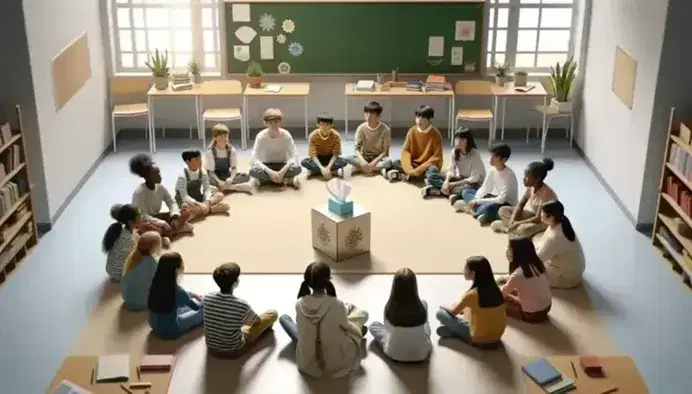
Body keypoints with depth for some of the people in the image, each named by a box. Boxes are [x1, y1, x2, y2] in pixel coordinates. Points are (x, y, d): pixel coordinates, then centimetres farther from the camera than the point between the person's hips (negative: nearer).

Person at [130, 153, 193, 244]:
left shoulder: (161, 188, -5)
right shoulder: (139, 192, -23)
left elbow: (172, 203, -1)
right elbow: (142, 216, -26)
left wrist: (175, 217, -23)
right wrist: (163, 224, -33)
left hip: (157, 217, 7)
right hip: (142, 222, -7)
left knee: (186, 212, -9)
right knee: (150, 228, -44)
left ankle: (165, 233, -22)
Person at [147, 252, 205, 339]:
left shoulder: (157, 283, -10)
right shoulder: (176, 290, -29)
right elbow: (197, 307, -9)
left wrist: (195, 295, 21)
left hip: (155, 326, 7)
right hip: (170, 330, -7)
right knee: (204, 311, 10)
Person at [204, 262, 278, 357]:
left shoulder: (207, 298, -18)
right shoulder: (241, 305, -28)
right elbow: (258, 321, -6)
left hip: (211, 348, 4)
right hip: (233, 350, -4)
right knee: (273, 314, 9)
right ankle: (266, 326, 44)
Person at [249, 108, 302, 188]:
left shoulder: (286, 135, -17)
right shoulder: (261, 136, -18)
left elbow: (294, 157, -20)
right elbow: (254, 160, -24)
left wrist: (283, 171, -35)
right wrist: (270, 172, -34)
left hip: (282, 166, 0)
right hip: (267, 166, 0)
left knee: (297, 168, -32)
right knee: (253, 171, -34)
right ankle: (288, 180, -19)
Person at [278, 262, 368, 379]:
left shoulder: (299, 304, -20)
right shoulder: (337, 305, -26)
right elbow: (346, 326, -5)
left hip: (307, 362, 2)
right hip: (336, 361, -1)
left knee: (283, 318, 21)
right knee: (363, 313, 13)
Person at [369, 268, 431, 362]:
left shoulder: (389, 308, -22)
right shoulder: (422, 305, -20)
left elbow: (388, 328, -1)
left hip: (395, 354, -1)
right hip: (421, 353, 2)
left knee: (373, 326, 24)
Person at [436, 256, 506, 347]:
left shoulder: (472, 294, -22)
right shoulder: (495, 289, -2)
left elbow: (453, 312, -4)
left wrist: (444, 307, 17)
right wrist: (461, 308, 21)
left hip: (479, 340, -6)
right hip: (497, 337, 6)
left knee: (440, 313, 1)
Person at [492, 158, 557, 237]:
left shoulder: (546, 193, -29)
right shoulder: (531, 187, -8)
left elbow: (538, 219, -29)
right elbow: (520, 204, -2)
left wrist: (517, 223, -29)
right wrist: (512, 219, -19)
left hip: (545, 221, -8)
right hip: (532, 215, 8)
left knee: (523, 229, -38)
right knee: (503, 210, -3)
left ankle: (503, 225, -12)